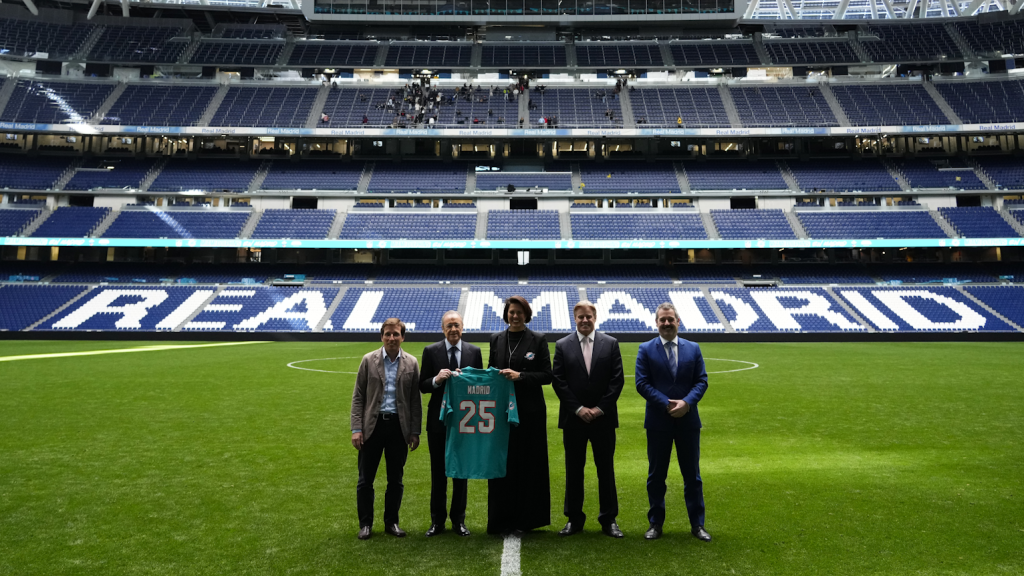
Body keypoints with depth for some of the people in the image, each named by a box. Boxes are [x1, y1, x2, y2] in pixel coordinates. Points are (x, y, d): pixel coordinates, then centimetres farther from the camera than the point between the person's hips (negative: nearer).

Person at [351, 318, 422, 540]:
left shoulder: (411, 363, 2)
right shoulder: (369, 360, 0)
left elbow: (415, 400, 4)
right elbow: (358, 397, 0)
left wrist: (415, 431, 1)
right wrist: (356, 429, -6)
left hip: (399, 426, 1)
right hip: (373, 425, -1)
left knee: (396, 480, 10)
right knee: (365, 479, 6)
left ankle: (391, 522, 24)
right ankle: (365, 523, 20)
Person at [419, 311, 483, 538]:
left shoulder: (474, 352, 2)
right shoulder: (430, 351, -2)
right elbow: (422, 386, -2)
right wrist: (436, 380, -21)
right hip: (438, 420, -1)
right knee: (438, 472, 9)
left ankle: (459, 520, 21)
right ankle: (437, 520, 21)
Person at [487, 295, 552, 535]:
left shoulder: (538, 340, 0)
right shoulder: (496, 339, 10)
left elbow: (547, 375, -5)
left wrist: (520, 376, -15)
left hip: (530, 410, -2)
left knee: (529, 463, 2)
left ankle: (526, 518, 15)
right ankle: (503, 519, 14)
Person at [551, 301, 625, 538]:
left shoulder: (611, 344, 4)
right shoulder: (562, 346, 3)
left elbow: (617, 379, 0)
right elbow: (558, 381, -1)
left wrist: (599, 408, -8)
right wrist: (578, 409, -9)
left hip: (603, 418, 0)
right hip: (573, 419, 0)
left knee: (606, 469, 6)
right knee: (573, 470, 7)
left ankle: (609, 519, 17)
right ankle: (574, 519, 18)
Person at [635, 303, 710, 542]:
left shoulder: (693, 349, 6)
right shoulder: (646, 350, -1)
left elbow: (702, 381, 1)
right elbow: (642, 383, -8)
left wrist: (686, 402, -16)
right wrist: (667, 404, -17)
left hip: (688, 421, 2)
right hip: (658, 421, -1)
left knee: (692, 475, 9)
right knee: (656, 475, 8)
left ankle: (697, 524, 20)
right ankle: (656, 523, 20)